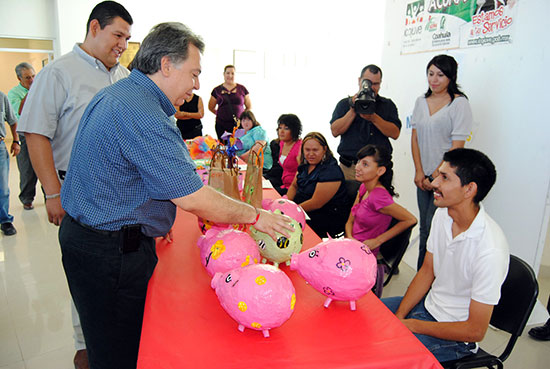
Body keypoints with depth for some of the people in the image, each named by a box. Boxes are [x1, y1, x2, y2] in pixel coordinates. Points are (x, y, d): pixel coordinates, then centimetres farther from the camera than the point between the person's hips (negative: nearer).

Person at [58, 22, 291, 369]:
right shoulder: (143, 116, -26)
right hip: (111, 254, -10)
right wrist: (255, 216, -14)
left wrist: (155, 217, 17)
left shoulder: (115, 94, 9)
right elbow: (193, 199, -27)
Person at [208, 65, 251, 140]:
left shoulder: (242, 89, 8)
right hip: (221, 126, 1)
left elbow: (249, 107, 13)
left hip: (238, 125, -1)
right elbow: (211, 107, 17)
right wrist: (221, 114, 8)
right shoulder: (217, 90, 8)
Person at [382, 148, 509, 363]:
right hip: (429, 303, 7)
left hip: (457, 336, -7)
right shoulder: (443, 214, -7)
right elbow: (427, 271, 4)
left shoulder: (490, 250, -30)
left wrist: (411, 325, -17)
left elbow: (475, 331, -23)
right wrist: (398, 318, -4)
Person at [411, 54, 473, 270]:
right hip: (424, 176, 5)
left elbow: (457, 145, -10)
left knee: (434, 229, -5)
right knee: (424, 229, 11)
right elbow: (415, 138, 8)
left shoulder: (459, 103, -7)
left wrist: (438, 174, -9)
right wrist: (419, 172, -1)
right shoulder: (421, 101, 10)